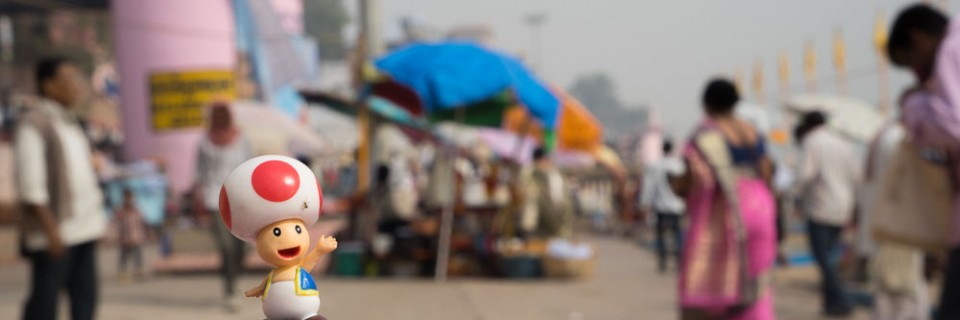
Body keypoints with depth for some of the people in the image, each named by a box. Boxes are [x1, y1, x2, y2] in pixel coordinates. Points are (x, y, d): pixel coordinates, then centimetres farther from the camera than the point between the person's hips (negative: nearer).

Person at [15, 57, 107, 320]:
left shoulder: (69, 123, 18)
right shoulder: (34, 123, -8)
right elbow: (30, 183, -14)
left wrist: (96, 217, 14)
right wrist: (51, 228, -19)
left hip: (84, 229, 8)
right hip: (55, 233, -8)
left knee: (85, 296, 7)